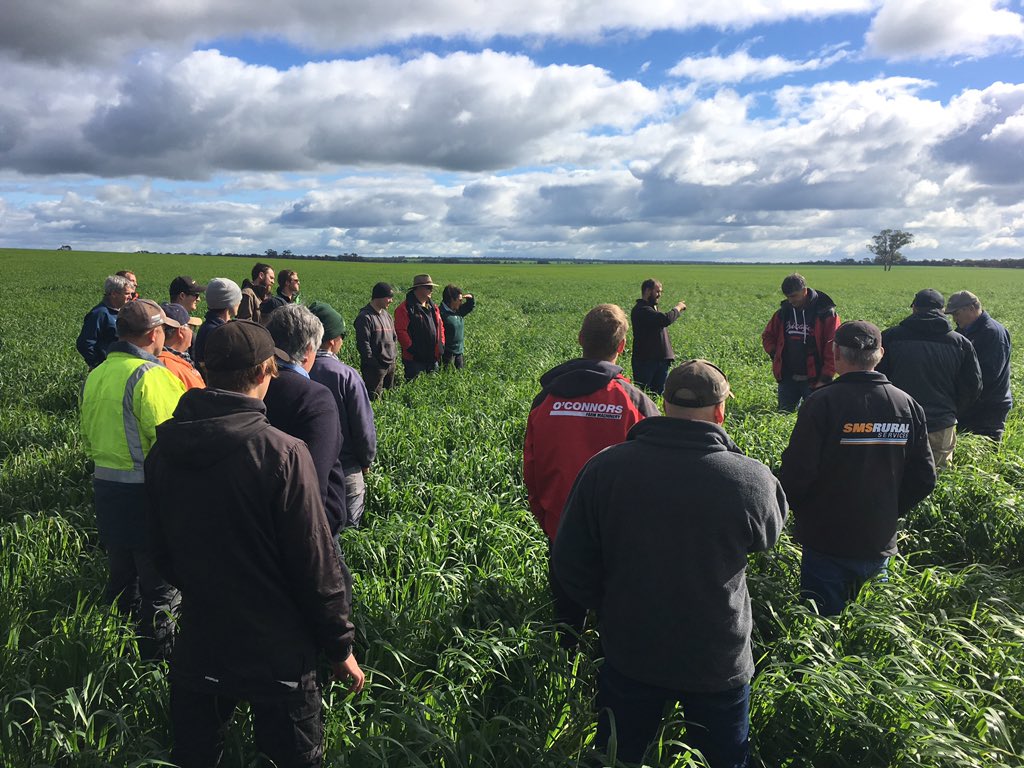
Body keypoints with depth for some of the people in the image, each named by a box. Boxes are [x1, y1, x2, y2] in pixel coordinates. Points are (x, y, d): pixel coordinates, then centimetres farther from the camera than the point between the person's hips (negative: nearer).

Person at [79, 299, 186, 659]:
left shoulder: (96, 375, 7)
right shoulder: (151, 375, -19)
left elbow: (88, 439, 16)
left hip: (105, 488, 8)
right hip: (146, 494, -8)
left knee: (121, 577, 23)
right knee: (160, 588, 5)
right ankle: (158, 655, 15)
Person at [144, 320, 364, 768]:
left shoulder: (164, 449, -6)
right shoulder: (282, 454, -23)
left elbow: (161, 551, 6)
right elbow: (315, 566, -19)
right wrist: (340, 647, -5)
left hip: (196, 647, 5)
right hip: (276, 654, -5)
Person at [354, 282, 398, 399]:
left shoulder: (386, 315, 14)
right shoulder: (365, 317, -13)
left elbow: (394, 337, 23)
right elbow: (363, 343, -16)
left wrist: (394, 354, 11)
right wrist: (373, 363, -17)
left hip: (391, 364, 9)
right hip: (375, 367, -8)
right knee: (374, 398, -7)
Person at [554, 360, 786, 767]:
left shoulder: (604, 468, -19)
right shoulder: (751, 480, -24)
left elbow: (570, 564, -10)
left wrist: (611, 611, 7)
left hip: (629, 655, 1)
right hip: (719, 663, -1)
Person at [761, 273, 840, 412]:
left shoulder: (825, 313, -8)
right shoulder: (783, 312, 6)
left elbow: (833, 349, -10)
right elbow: (768, 336, 20)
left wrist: (825, 379, -13)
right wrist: (776, 356, 3)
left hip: (813, 380, -4)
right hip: (787, 379, 4)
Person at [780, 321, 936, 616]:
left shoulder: (822, 403, -18)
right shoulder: (908, 406, -1)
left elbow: (796, 473, -20)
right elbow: (924, 479, 3)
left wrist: (802, 514, 0)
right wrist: (889, 513, 16)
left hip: (827, 543, -5)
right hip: (881, 544, 5)